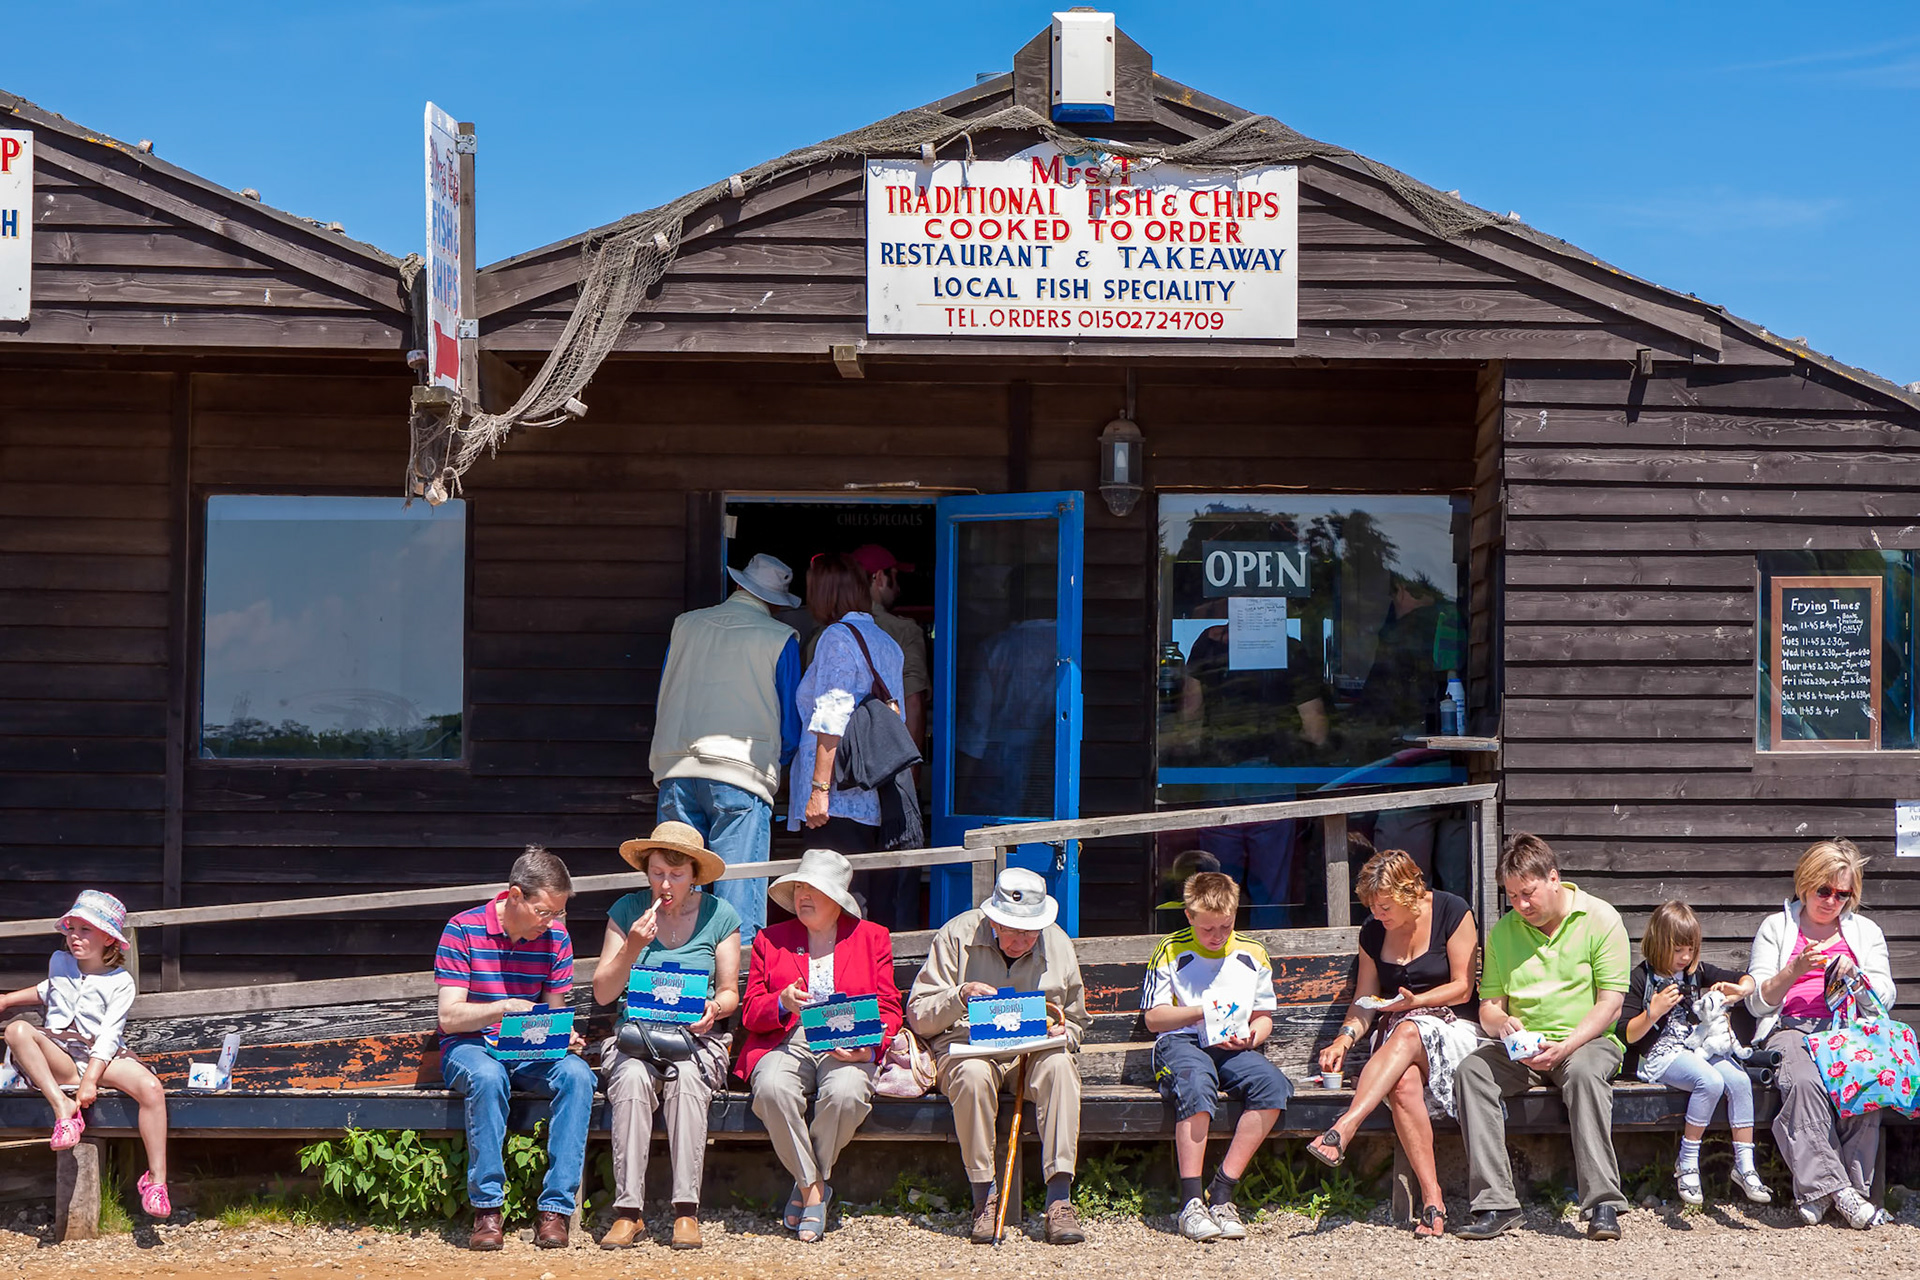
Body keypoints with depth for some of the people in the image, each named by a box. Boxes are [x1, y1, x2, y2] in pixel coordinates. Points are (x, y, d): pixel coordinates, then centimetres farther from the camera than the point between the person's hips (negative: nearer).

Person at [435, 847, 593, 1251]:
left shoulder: (556, 939, 3)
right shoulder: (463, 930, -9)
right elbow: (450, 1016, -13)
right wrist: (504, 1008, -30)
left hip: (530, 1052, 3)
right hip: (470, 1048, -3)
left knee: (577, 1074, -29)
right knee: (488, 1077, -39)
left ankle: (555, 1209, -28)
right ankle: (487, 1209, -30)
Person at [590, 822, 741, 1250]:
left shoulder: (719, 915, 5)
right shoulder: (626, 911, 5)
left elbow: (729, 993, 9)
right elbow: (602, 993, 3)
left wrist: (714, 1009, -15)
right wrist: (632, 947, -12)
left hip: (697, 1038, 0)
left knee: (687, 1077, -35)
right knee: (633, 1078, -34)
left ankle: (686, 1211, -32)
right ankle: (628, 1211, -33)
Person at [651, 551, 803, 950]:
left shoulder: (685, 625, 11)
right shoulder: (780, 639, 0)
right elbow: (791, 722, 4)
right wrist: (775, 767, 21)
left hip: (675, 769, 4)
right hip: (743, 772, -4)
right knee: (737, 891, -3)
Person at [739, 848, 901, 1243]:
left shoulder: (872, 937, 16)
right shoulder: (770, 939, 19)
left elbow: (889, 1009, 11)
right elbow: (751, 1012, 12)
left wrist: (869, 1046, -10)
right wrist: (782, 1003, -11)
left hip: (848, 1048, -1)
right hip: (786, 1044, 1)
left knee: (845, 1094, -36)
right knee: (773, 1088, -35)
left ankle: (809, 1183, -12)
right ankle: (813, 1189, -19)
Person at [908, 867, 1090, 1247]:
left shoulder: (1057, 944, 6)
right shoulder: (957, 935, -2)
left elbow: (1077, 1025, 18)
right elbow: (918, 1018, -1)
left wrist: (1061, 1033, -6)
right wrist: (960, 996, -19)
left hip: (1034, 1049, 2)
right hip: (967, 1045, -2)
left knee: (1059, 1065, -33)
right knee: (974, 1074, -37)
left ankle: (1059, 1200, -35)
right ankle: (984, 1200, -26)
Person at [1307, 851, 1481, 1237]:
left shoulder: (1452, 912, -2)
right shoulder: (1372, 933, 11)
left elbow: (1463, 988, -3)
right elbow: (1364, 1001, 11)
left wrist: (1414, 1002, -16)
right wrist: (1344, 1038, -8)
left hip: (1456, 1028, -3)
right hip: (1397, 1036, 3)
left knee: (1408, 1032, -40)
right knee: (1403, 1081, -35)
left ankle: (1342, 1130, -53)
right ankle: (1431, 1198, -39)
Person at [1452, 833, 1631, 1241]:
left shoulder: (1600, 919, -2)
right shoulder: (1502, 931, 11)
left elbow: (1610, 1004, -8)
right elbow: (1488, 1006, 12)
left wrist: (1565, 1047, -21)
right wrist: (1501, 1022, -14)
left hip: (1586, 1042, -4)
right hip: (1522, 1049, 4)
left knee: (1583, 1071, -38)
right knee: (1471, 1070, -25)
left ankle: (1603, 1204, -38)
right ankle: (1495, 1203, -29)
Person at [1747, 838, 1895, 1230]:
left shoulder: (1865, 931, 23)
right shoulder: (1776, 927, 16)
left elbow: (1885, 997, 13)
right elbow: (1758, 1002, 7)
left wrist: (1854, 974, -7)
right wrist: (1794, 971, -11)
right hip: (1791, 1028, -1)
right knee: (1803, 1082, -37)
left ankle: (1816, 1191, -32)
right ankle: (1833, 1187, -40)